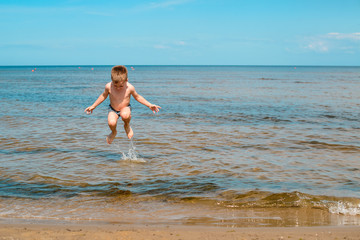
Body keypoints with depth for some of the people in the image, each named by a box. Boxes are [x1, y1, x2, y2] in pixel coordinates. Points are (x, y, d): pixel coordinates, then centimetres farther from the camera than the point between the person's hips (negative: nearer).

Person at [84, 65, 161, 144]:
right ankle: (113, 132, 11)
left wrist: (149, 105, -2)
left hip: (125, 108, -1)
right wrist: (93, 106, 8)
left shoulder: (130, 88, -18)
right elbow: (103, 96, 4)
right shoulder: (108, 87, -17)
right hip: (113, 110, 1)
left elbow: (137, 97, 0)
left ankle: (127, 126, 1)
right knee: (111, 123, -29)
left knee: (125, 115, -38)